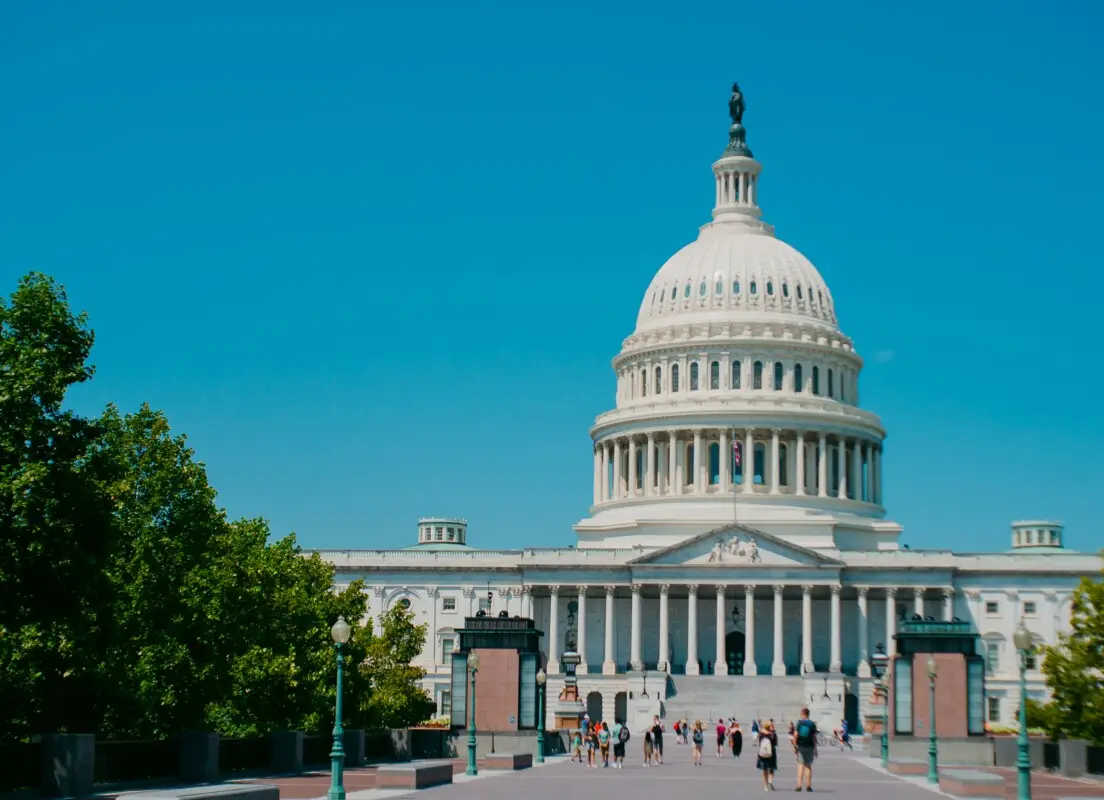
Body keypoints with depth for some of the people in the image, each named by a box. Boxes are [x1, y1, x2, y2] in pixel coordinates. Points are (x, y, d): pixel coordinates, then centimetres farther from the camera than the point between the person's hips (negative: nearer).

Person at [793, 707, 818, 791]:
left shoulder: (799, 723, -3)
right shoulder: (812, 724, -1)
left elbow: (795, 735, -8)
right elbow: (814, 737, -2)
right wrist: (815, 749, 4)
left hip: (801, 746, -1)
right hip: (809, 746, 1)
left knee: (801, 765, 1)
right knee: (808, 766, 7)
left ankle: (799, 785, -7)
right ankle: (808, 786, 8)